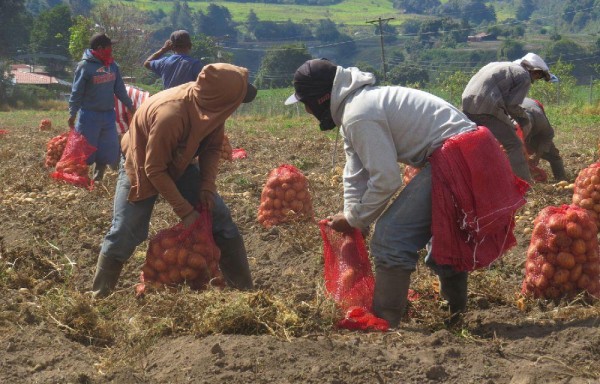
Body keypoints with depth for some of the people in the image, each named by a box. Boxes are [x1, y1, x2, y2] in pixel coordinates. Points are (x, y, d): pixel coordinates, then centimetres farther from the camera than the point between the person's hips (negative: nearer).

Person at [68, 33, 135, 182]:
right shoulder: (85, 66, -12)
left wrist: (129, 105, 20)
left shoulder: (112, 65, 5)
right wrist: (72, 114, -8)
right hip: (89, 115, -5)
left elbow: (119, 88, 15)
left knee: (109, 148, 7)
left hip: (109, 114, 6)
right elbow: (77, 92, -9)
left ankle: (98, 177, 20)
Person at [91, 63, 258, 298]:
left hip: (181, 164, 6)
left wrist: (207, 186, -19)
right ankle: (99, 296, 10)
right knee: (125, 233, -8)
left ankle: (245, 290, 5)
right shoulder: (170, 116, -42)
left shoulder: (212, 105, -23)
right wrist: (185, 211, -28)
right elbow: (154, 170, -31)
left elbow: (212, 147, -5)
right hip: (142, 165, -6)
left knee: (220, 219, -3)